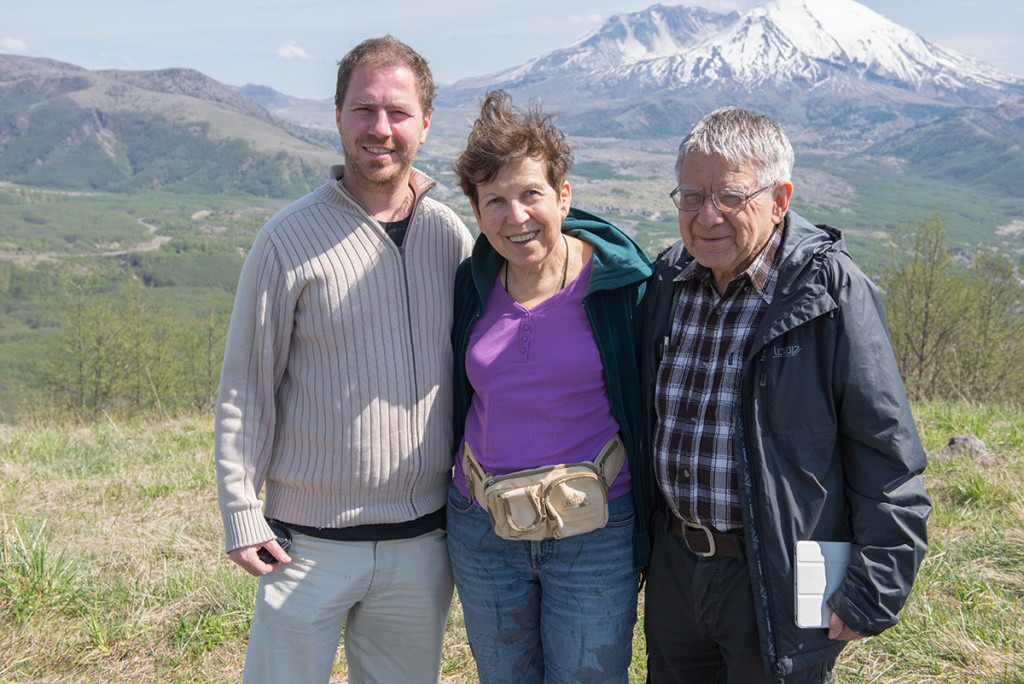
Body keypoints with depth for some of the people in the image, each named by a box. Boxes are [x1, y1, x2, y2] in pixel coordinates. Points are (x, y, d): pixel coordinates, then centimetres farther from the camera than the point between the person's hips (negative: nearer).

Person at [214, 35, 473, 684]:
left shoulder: (452, 236, 2)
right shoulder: (290, 240, -9)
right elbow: (246, 385, -5)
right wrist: (241, 510, -7)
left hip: (422, 539, 4)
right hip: (311, 540, -3)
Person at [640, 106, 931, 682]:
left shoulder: (832, 291, -16)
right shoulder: (668, 280, 2)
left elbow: (888, 458, -13)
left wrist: (874, 592, -13)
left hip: (778, 579, -5)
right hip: (673, 566, 6)